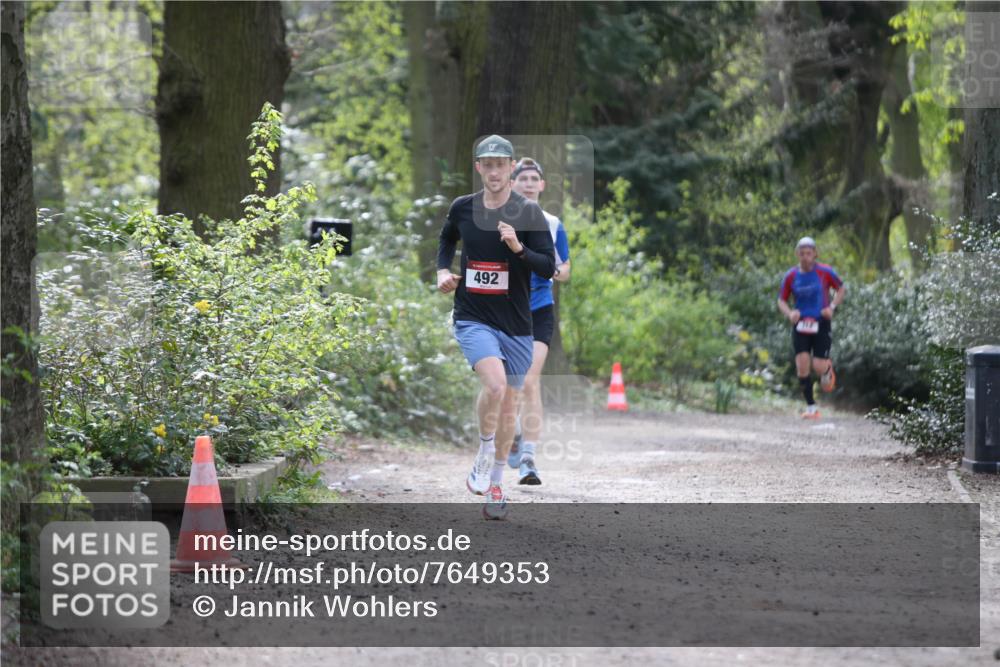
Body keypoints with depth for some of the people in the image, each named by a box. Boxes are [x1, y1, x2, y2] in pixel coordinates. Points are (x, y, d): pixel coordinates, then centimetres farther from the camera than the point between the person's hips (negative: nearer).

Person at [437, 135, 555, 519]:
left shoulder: (528, 213, -5)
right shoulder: (462, 209, 2)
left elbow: (549, 267, -10)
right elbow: (447, 240, 24)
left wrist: (519, 248, -27)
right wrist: (443, 271, 6)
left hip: (516, 324, 1)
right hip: (472, 318, -1)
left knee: (508, 403, 9)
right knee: (494, 382, -27)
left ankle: (495, 483, 25)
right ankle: (483, 461, -7)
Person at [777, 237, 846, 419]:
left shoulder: (825, 272, -5)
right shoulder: (791, 276, 0)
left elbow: (841, 289, 9)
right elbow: (781, 301, 10)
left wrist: (832, 307, -7)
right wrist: (789, 313, -11)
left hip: (821, 324, -2)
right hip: (800, 325, 2)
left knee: (819, 367, -9)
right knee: (802, 365, -10)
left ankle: (828, 368, 31)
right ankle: (811, 407, 0)